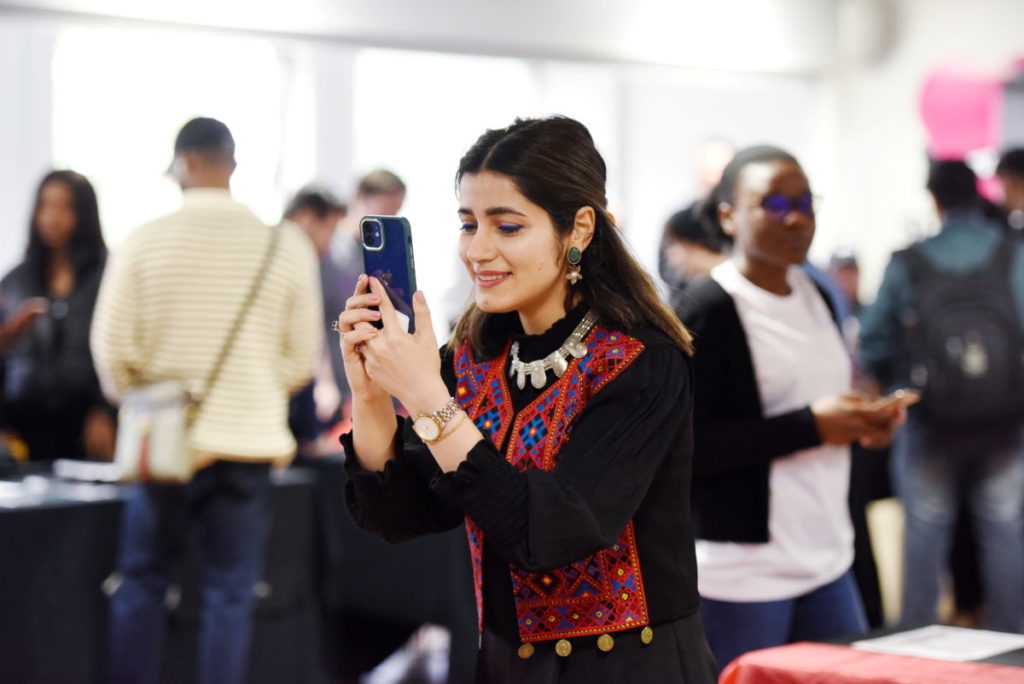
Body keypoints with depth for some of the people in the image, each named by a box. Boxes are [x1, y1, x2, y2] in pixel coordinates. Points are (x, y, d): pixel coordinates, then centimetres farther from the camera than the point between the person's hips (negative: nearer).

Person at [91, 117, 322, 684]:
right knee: (229, 590, 7)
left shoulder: (144, 242, -8)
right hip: (247, 445, 1)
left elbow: (112, 345, -6)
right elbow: (301, 356, 1)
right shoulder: (286, 247, -4)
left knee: (142, 580, 13)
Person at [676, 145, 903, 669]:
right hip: (742, 570, -7)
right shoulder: (706, 310, -12)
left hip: (827, 559, 8)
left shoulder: (815, 296, 12)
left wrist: (862, 421, 2)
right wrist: (811, 426, -20)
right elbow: (682, 444, -19)